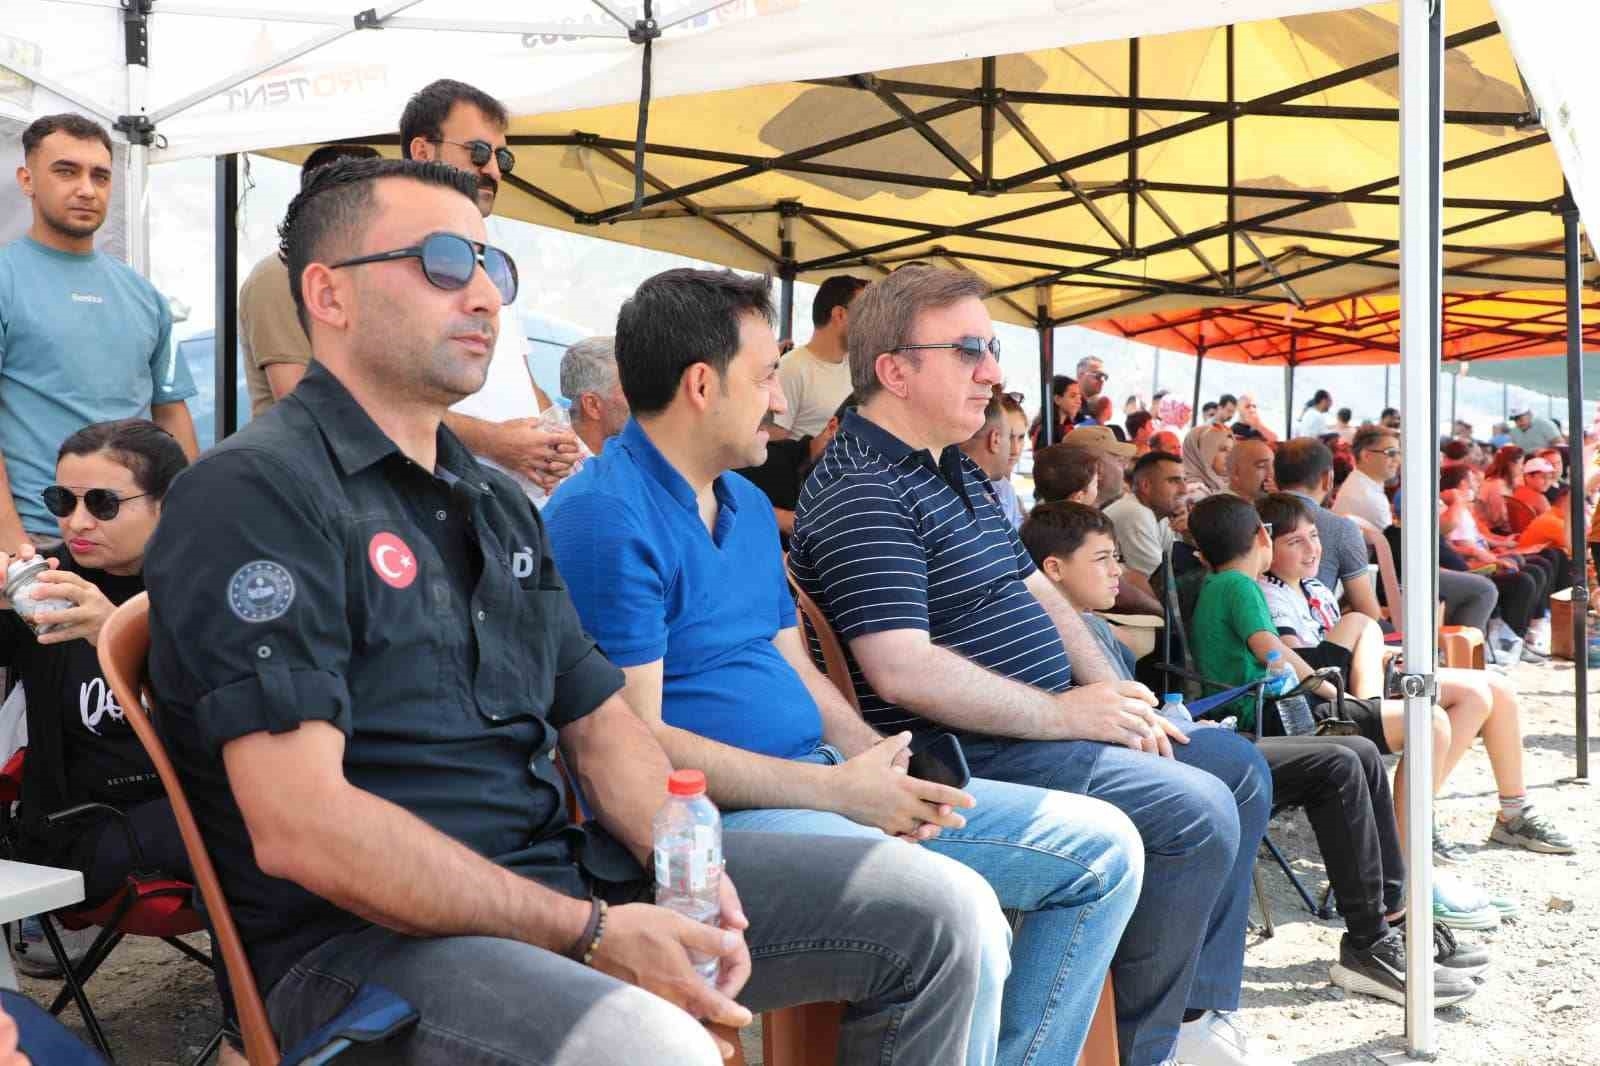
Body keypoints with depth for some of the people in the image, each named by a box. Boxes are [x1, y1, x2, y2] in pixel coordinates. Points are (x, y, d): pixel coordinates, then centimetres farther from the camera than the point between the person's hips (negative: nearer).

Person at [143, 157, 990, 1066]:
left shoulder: (500, 502, 17)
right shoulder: (255, 490, -11)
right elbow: (299, 825, -20)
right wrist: (588, 934, -20)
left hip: (567, 872, 8)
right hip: (365, 935, -8)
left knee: (937, 913, 2)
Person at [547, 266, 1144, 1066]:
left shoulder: (750, 507, 18)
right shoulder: (603, 516, -12)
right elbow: (636, 739, -18)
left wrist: (877, 762, -1)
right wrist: (839, 790, -19)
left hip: (822, 785, 9)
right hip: (714, 817, -9)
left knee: (1104, 847, 5)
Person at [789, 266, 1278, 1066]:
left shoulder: (958, 471, 16)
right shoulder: (860, 492, -18)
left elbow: (1035, 589, 21)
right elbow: (903, 672, -27)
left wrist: (1108, 688, 3)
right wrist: (1067, 714, -20)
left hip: (1042, 724, 11)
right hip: (975, 755, -11)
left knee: (1239, 768, 14)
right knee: (1195, 813, -22)